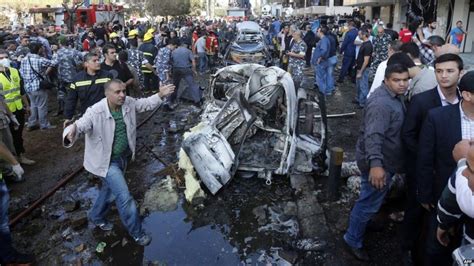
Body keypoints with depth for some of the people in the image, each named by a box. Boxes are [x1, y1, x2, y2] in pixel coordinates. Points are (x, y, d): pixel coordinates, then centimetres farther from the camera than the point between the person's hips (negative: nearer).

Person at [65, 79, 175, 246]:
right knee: (124, 197, -6)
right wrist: (73, 128, -61)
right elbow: (82, 124, -39)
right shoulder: (96, 112, -27)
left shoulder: (128, 103, -8)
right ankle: (136, 232, 14)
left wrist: (160, 95, -4)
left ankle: (96, 217, 52)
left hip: (123, 157, 7)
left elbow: (146, 103, 7)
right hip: (107, 161, -7)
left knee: (110, 190, 26)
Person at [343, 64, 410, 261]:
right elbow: (373, 135, -37)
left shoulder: (392, 96, 8)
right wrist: (375, 164, -47)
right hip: (379, 163, -10)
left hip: (384, 160, 10)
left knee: (369, 200, 26)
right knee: (369, 203, 3)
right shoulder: (381, 103, -26)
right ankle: (353, 241, 19)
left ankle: (360, 223, 47)